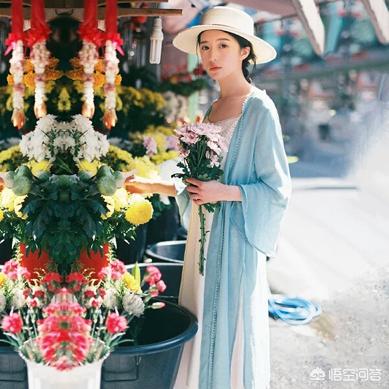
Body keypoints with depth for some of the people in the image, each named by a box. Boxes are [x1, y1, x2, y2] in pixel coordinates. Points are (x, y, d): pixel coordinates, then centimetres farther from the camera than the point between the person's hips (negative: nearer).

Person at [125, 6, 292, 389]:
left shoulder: (259, 109, -10)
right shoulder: (212, 109, 12)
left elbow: (278, 189, -10)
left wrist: (223, 192, -20)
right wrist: (153, 187, 14)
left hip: (235, 238, -7)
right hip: (203, 235, 7)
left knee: (232, 327, 2)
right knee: (202, 325, 14)